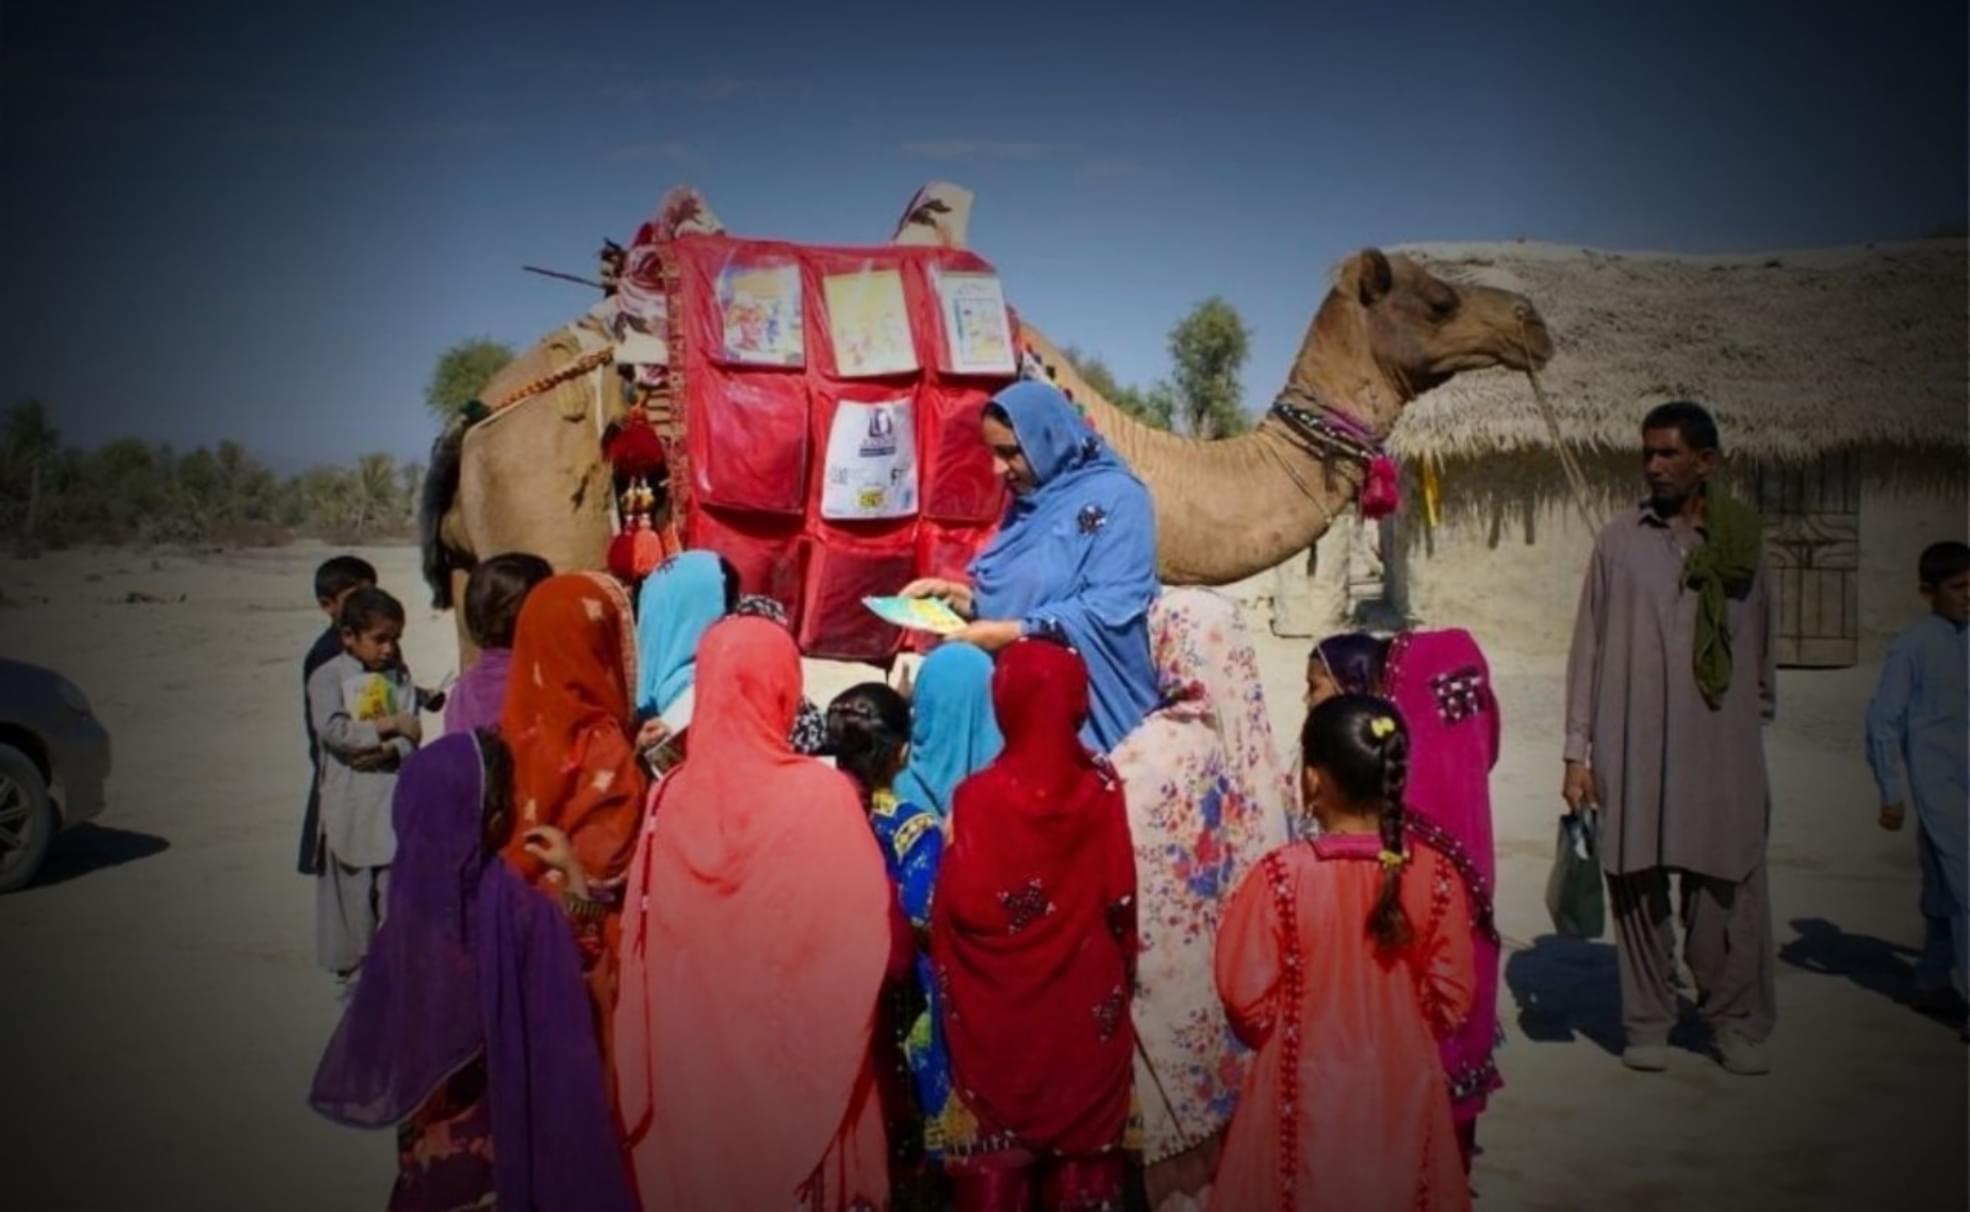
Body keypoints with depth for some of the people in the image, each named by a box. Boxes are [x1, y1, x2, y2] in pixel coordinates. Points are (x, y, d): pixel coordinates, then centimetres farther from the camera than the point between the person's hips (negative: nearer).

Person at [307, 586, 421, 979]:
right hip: (350, 802, -2)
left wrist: (390, 750, -19)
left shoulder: (399, 674, 5)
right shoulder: (328, 677, -4)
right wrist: (387, 726, -16)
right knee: (354, 888, 7)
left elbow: (411, 735, 0)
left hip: (395, 796, 2)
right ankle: (354, 968, 21)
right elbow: (333, 731, -17)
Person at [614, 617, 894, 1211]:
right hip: (798, 1055, -3)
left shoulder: (671, 796, -8)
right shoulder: (823, 794, -18)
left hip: (693, 1059, 3)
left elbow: (642, 944, 0)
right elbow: (869, 938, -16)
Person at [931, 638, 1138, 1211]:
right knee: (1083, 1123, 18)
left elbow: (956, 908, -19)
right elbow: (1121, 898, -7)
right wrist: (1118, 972, 9)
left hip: (999, 1007, -2)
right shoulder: (1102, 785, -11)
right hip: (1085, 998, 2)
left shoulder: (979, 795, -18)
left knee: (998, 1136, 14)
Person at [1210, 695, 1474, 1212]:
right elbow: (1452, 999, -4)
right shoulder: (1434, 873, -12)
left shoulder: (1280, 875, -21)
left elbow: (1247, 999, -14)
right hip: (1402, 1088, 3)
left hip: (1308, 1091, -2)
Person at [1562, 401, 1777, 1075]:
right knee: (1637, 886, 3)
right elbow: (1588, 646, 4)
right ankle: (1647, 1023, 16)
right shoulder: (1620, 541, 5)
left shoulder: (1742, 543, 8)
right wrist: (1576, 750, -1)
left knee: (1729, 889, 1)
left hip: (1722, 747, 1)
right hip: (1632, 749, -1)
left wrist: (1757, 726, 12)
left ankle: (1737, 1023, 18)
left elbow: (1759, 648, 15)